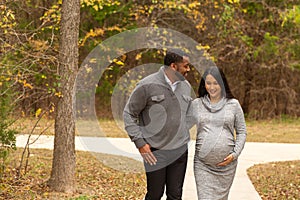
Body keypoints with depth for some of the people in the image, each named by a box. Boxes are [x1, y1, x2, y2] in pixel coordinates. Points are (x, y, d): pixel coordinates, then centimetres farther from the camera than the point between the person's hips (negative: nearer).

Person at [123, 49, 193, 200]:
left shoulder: (186, 86, 8)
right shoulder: (148, 85, -10)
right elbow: (129, 114, -5)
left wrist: (184, 135, 13)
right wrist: (139, 143, -10)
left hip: (180, 149, 5)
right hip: (155, 151, -5)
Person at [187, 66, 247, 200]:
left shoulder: (233, 104, 5)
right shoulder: (196, 104, 8)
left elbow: (242, 132, 9)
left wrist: (235, 154, -3)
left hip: (226, 163, 0)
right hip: (203, 164, 0)